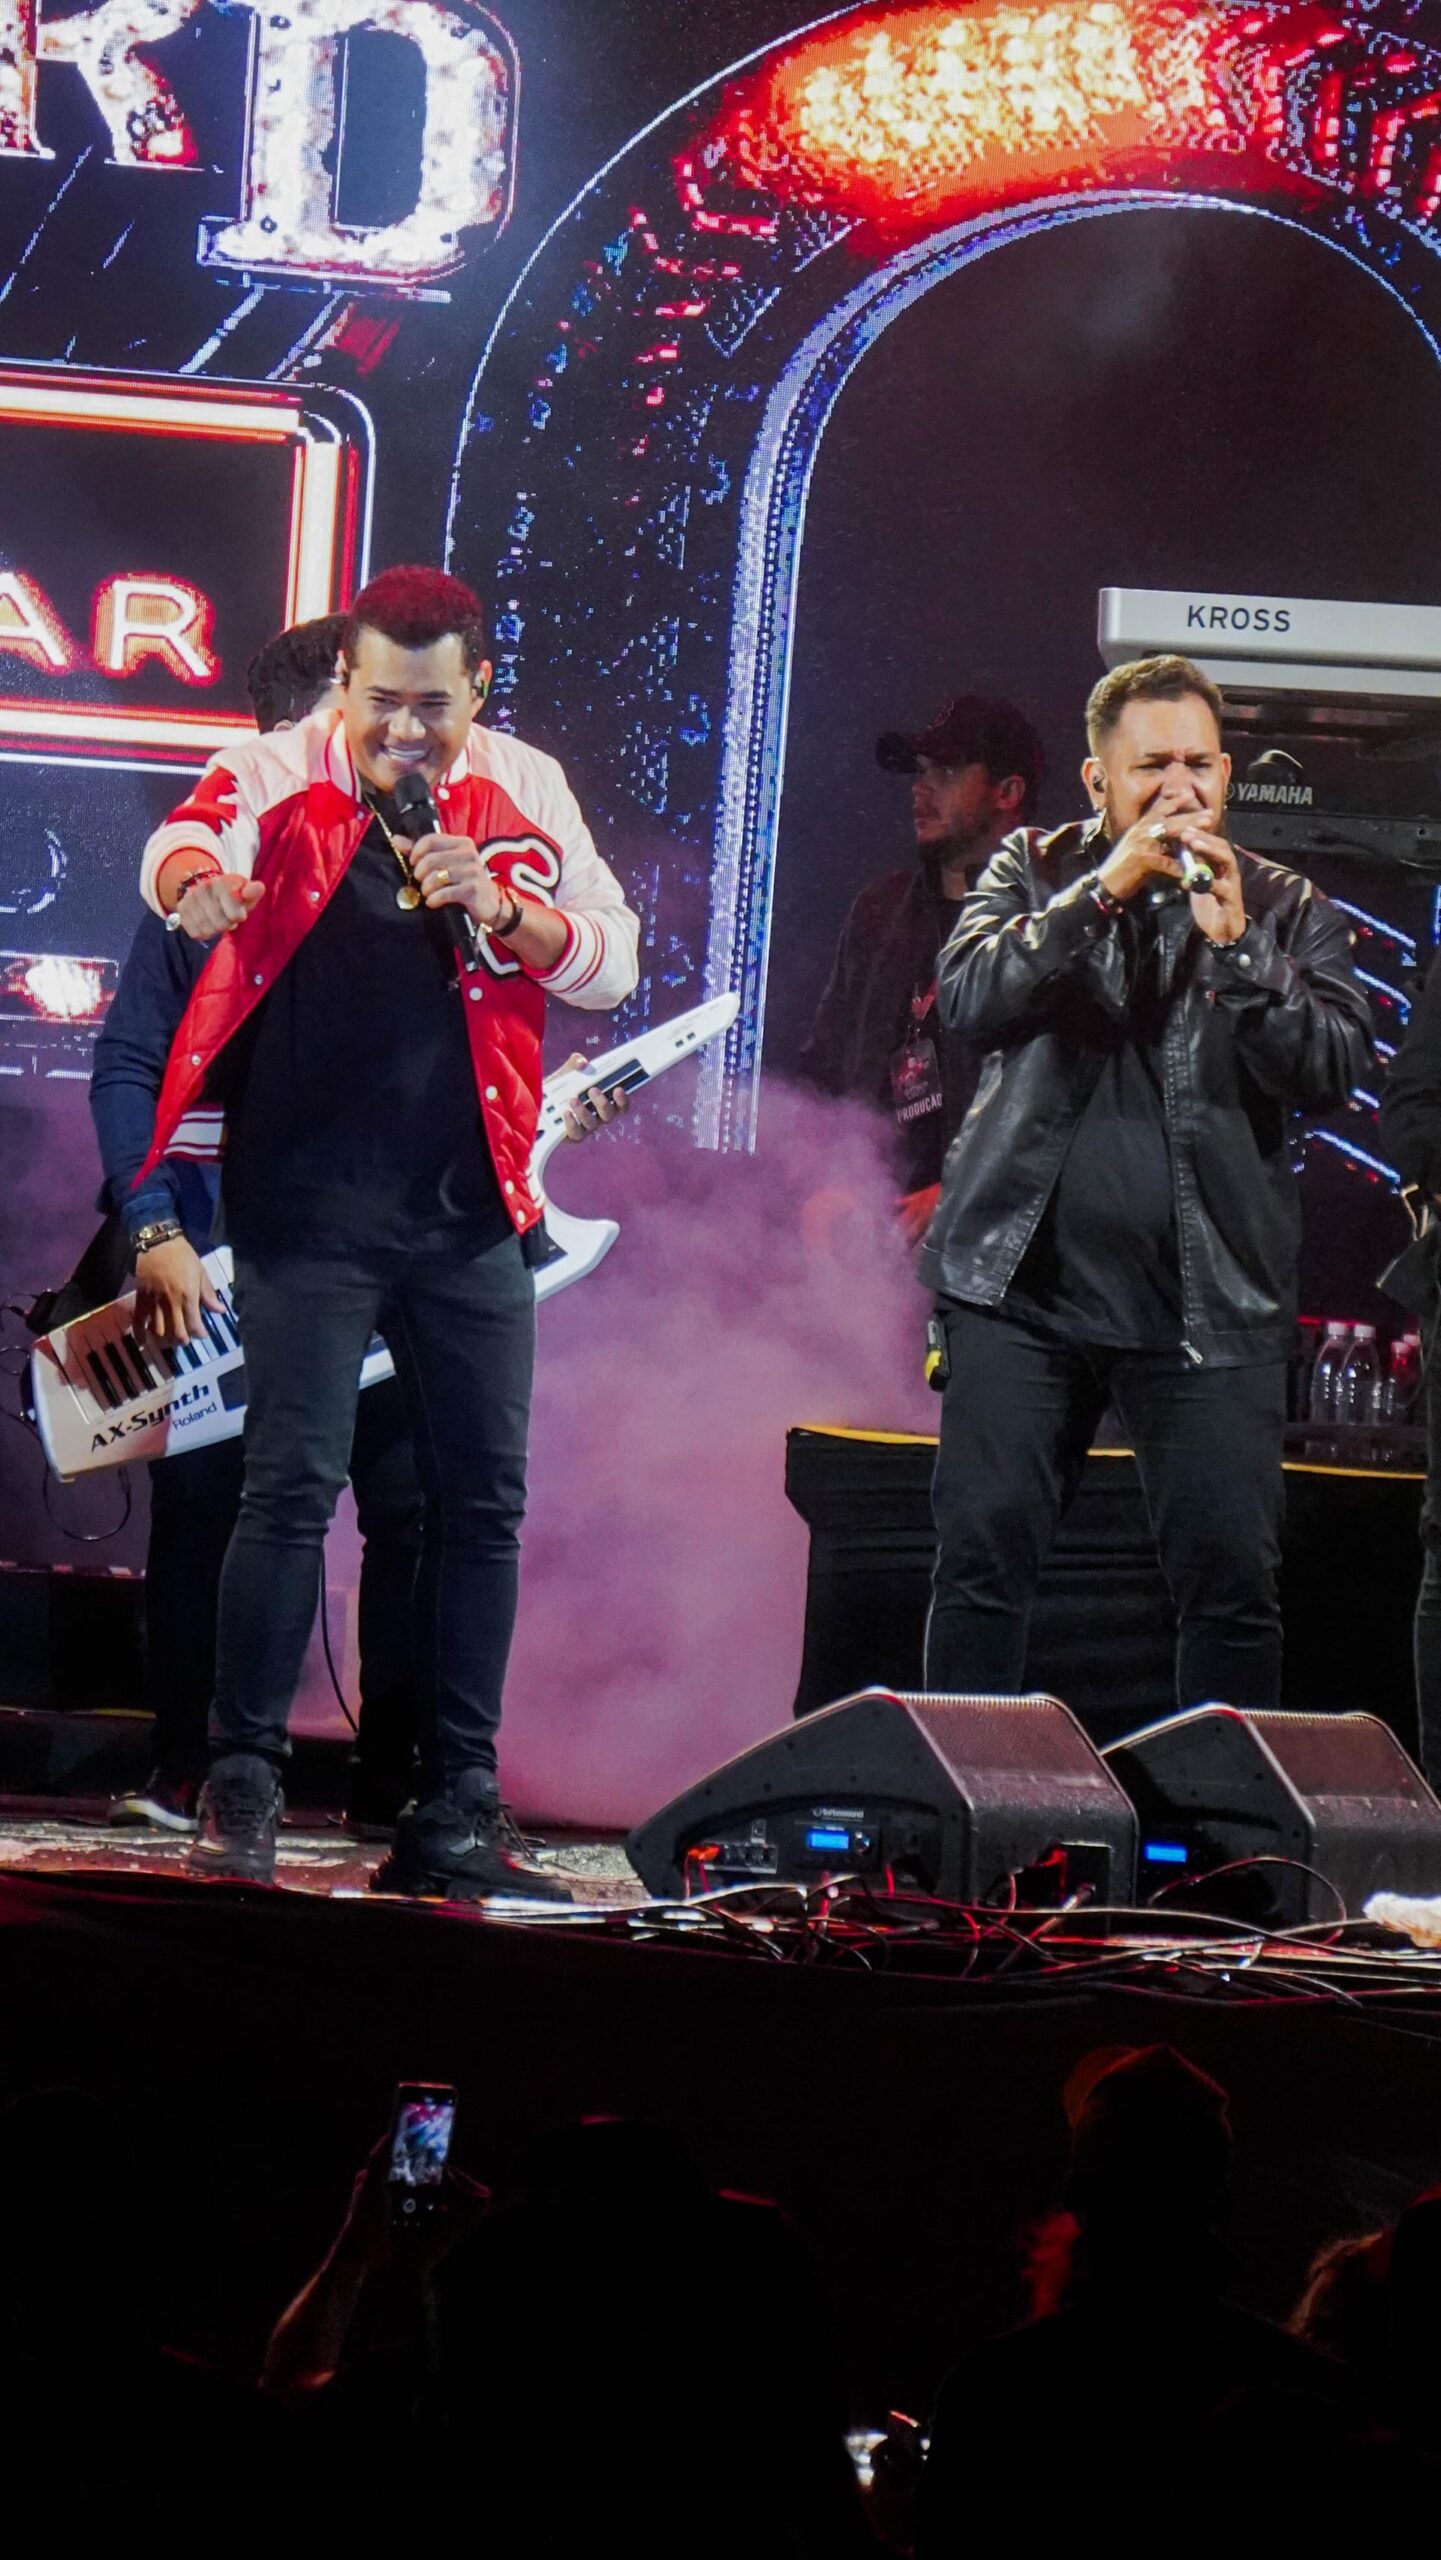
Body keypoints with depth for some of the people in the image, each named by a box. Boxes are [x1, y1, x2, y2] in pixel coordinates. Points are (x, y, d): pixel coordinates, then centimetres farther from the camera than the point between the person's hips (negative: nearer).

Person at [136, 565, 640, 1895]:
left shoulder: (525, 791, 7)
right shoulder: (281, 775, -4)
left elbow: (613, 959, 4)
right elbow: (189, 842, -24)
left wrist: (501, 910, -15)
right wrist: (195, 877, -49)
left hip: (467, 1209, 4)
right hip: (307, 1200, -4)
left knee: (483, 1497, 4)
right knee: (293, 1485, -11)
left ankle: (456, 1812, 11)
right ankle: (242, 1787, -3)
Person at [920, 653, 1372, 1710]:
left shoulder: (1289, 910, 9)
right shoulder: (1037, 870, 11)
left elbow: (1334, 1068, -4)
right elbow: (969, 999, -7)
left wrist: (1234, 945, -15)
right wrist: (1103, 891, -14)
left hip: (1209, 1297, 0)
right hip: (1028, 1277, 0)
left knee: (1232, 1578, -6)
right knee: (983, 1557, -3)